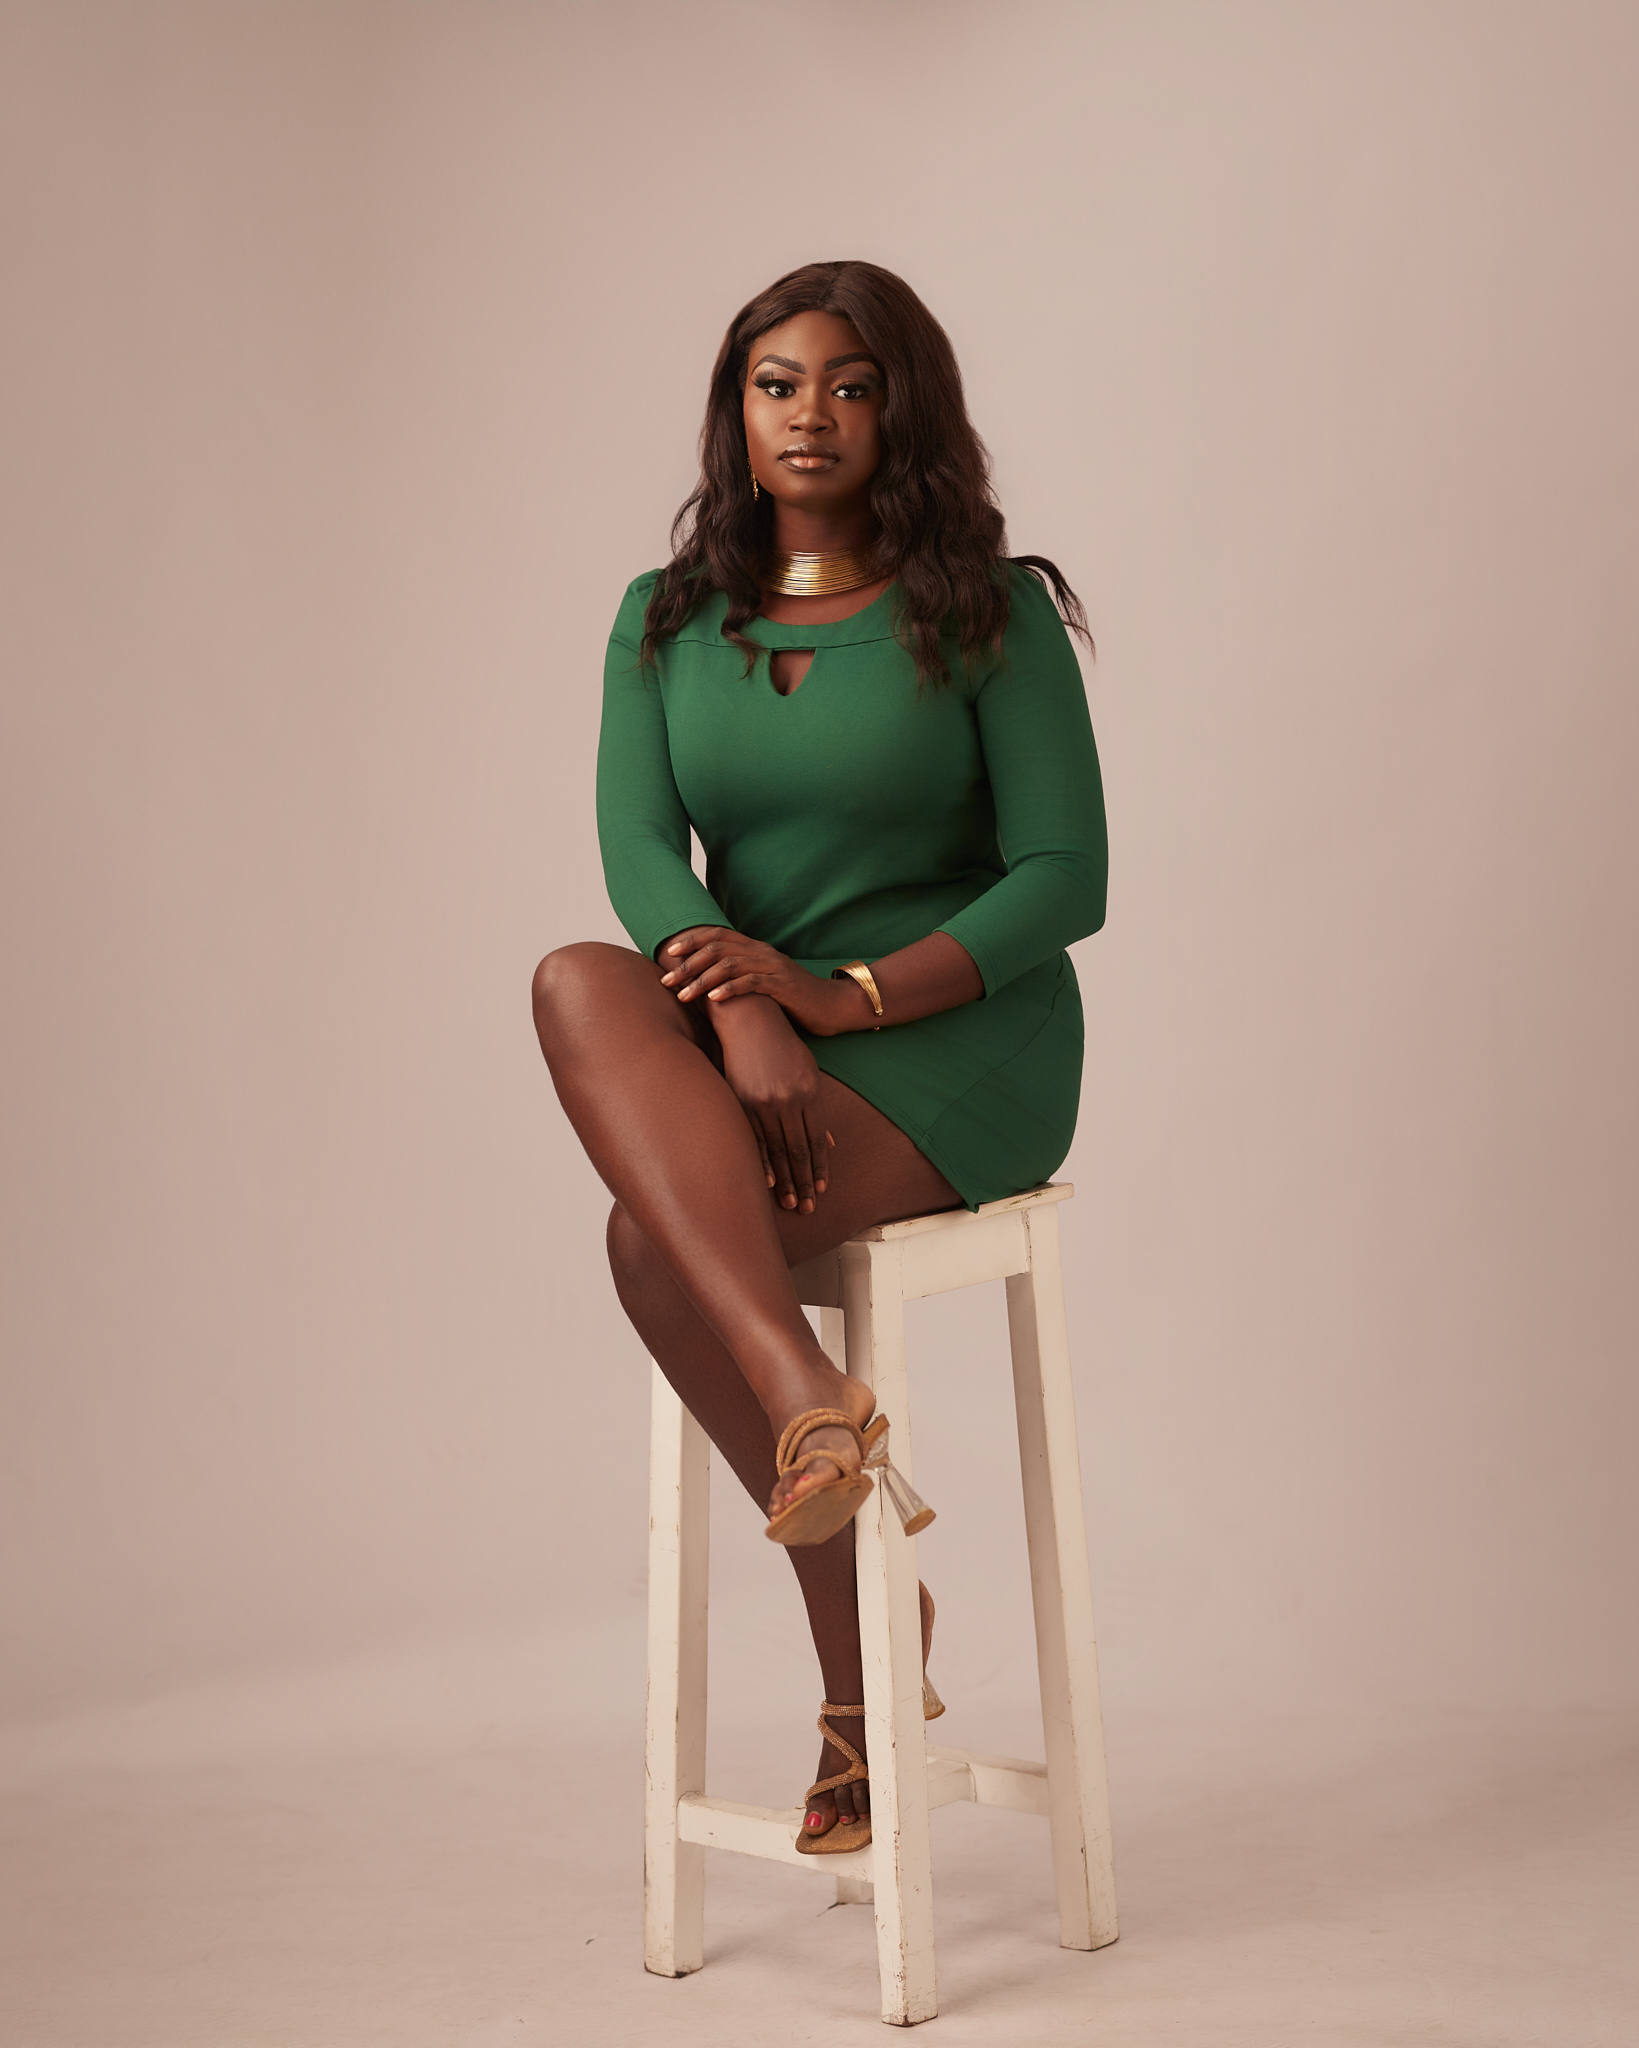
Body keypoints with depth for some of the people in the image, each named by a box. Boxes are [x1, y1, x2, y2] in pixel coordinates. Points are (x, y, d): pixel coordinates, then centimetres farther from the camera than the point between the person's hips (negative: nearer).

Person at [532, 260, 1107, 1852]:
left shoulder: (988, 613, 1)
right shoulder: (665, 622, 12)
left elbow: (1068, 878, -6)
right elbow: (637, 848, -4)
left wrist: (845, 993, -20)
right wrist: (742, 1014, -24)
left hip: (960, 1046, -4)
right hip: (753, 1046, 4)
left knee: (657, 1236, -28)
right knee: (579, 984, -30)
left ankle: (857, 1664, -19)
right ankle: (812, 1405, -34)